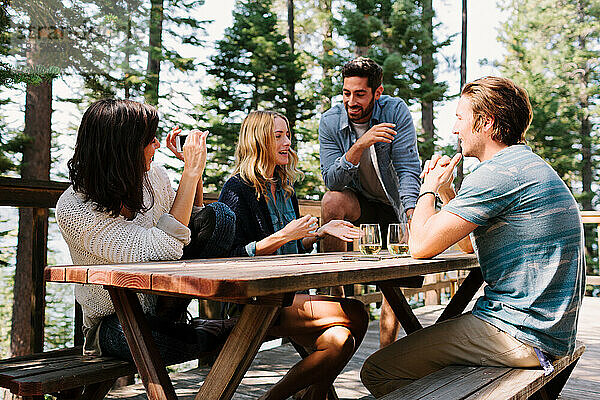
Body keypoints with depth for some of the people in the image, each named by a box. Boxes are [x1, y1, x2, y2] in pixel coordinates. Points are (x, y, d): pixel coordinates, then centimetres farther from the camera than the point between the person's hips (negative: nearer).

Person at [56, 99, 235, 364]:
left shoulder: (154, 177, -7)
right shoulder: (72, 210, -25)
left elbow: (189, 224, 13)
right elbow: (165, 249, -36)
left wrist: (194, 170, -4)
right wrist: (191, 171, -31)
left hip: (156, 299, 6)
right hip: (112, 319, -6)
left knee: (218, 217, -14)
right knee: (179, 343, -41)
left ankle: (166, 317, -8)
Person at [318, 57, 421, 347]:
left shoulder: (396, 111, -16)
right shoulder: (330, 122, -14)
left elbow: (408, 169, -21)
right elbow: (332, 181, -24)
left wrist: (412, 214, -37)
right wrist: (360, 145, -39)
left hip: (395, 207, 0)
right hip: (360, 204, 0)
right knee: (332, 201, -33)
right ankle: (335, 291, -21)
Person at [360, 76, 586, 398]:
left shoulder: (498, 173, -19)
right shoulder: (529, 166, 17)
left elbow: (421, 246, -20)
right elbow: (469, 245, 23)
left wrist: (428, 189, -3)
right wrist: (445, 190, 13)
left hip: (521, 336, -11)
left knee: (377, 371, -11)